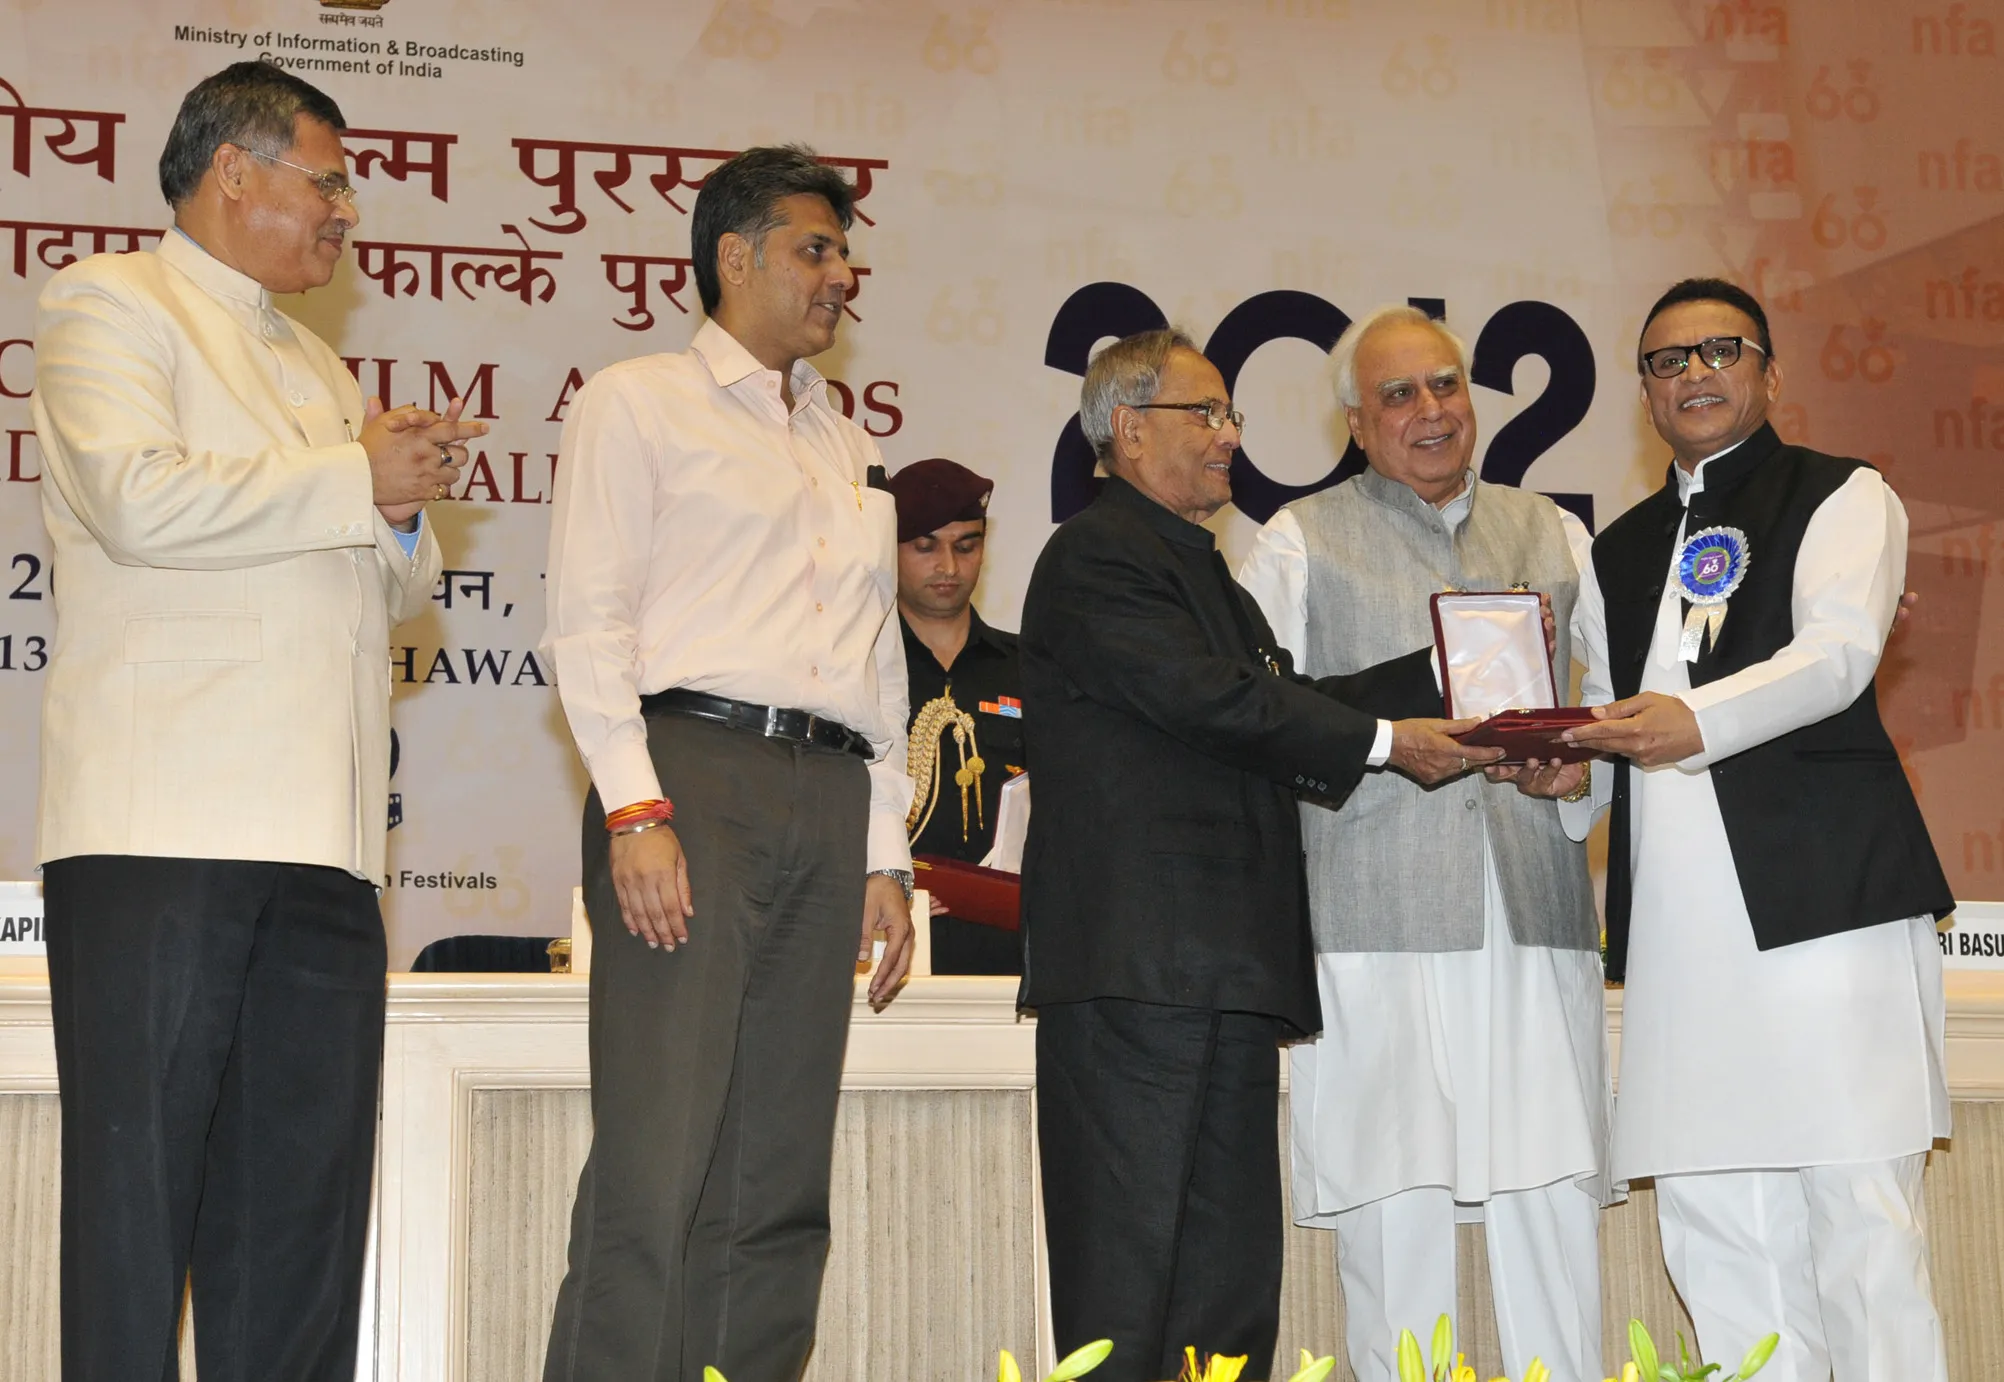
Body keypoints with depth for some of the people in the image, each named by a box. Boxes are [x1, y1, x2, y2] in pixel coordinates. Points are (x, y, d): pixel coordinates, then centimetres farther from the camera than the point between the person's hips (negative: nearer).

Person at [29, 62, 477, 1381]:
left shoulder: (318, 367, 28)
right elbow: (135, 499, -13)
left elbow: (393, 591, 29)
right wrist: (357, 479, -6)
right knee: (142, 1164, -6)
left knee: (307, 1191, 3)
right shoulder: (111, 303, 5)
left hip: (320, 829, 7)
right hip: (164, 821, -7)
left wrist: (405, 507, 6)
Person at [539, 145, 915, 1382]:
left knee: (782, 1183, 3)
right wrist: (635, 808, -14)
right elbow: (590, 617, -2)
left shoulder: (853, 451, 26)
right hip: (691, 769, -6)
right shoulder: (640, 402, 8)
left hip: (830, 795, 6)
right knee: (657, 1166, -14)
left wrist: (885, 853, 16)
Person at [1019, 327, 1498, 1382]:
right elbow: (1214, 702, -15)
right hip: (1134, 965, -10)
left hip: (1227, 971, 10)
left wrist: (1447, 675, 11)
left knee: (1231, 1286, 8)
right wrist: (1383, 742, -10)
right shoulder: (1096, 556, -6)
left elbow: (1284, 700, 19)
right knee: (1126, 1281, -9)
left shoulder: (1198, 569, 26)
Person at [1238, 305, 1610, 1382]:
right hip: (1379, 917, -3)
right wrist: (1391, 736, -8)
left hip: (1536, 908, 3)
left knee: (1555, 1197, -2)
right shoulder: (1300, 542, 10)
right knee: (1394, 1208, -5)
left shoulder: (1552, 534, 21)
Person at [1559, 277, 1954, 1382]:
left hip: (1822, 894, -5)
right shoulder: (1618, 553, 24)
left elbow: (1839, 654, -9)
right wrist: (1566, 764, 5)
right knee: (1713, 1229, 4)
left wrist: (1696, 722, -25)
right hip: (1678, 919, 5)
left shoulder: (1842, 497, 7)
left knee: (1859, 1221, -8)